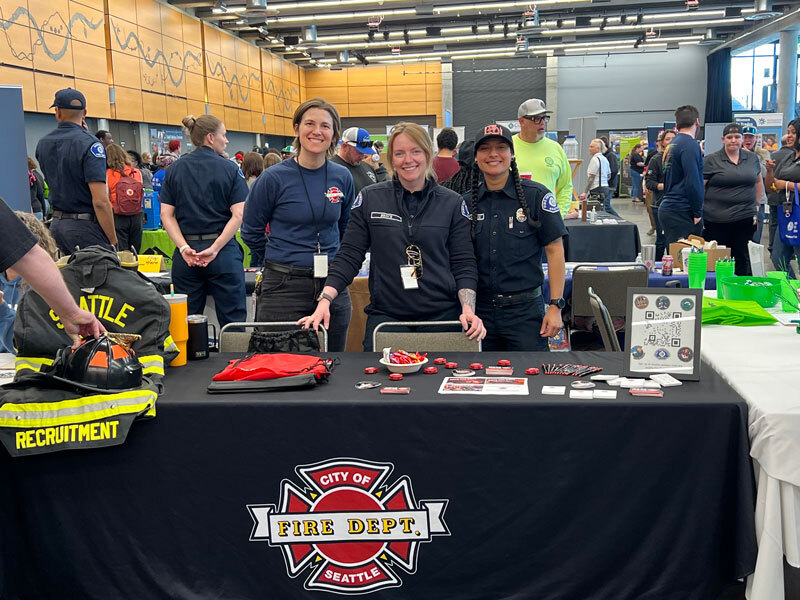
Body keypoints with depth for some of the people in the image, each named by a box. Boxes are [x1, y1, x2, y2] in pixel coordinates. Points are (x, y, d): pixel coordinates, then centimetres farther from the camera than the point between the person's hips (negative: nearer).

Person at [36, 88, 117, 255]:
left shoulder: (42, 145, 7)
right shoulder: (90, 144, -14)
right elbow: (100, 201, -20)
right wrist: (113, 240, -13)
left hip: (56, 226, 7)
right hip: (85, 228, -7)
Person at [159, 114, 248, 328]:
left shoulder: (174, 170, 7)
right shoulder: (229, 169, -2)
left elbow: (166, 215, 0)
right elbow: (238, 215, -11)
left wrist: (184, 248, -7)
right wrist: (215, 248, -12)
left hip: (186, 255, 3)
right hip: (223, 254, -3)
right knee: (233, 319, 1)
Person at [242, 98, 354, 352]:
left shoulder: (342, 177, 4)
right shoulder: (274, 178, -8)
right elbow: (251, 232, 3)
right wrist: (280, 262, 8)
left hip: (332, 284, 4)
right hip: (284, 286, -3)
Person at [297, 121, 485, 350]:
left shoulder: (452, 203, 5)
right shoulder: (369, 199, 3)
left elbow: (464, 264, 4)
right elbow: (349, 256, 2)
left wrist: (468, 309, -11)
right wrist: (325, 301, -10)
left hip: (442, 316, 1)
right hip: (384, 316, 0)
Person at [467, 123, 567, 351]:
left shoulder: (537, 195, -4)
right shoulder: (467, 202, 6)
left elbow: (554, 251, -4)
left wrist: (556, 306, -8)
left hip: (525, 309, -3)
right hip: (480, 310, 3)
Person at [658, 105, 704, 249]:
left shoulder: (672, 146, 16)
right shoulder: (690, 145, -11)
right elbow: (693, 182, -18)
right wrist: (698, 214, -11)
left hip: (668, 209, 9)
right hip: (681, 214, -9)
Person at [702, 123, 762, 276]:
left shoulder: (752, 158, 11)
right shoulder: (711, 160, -2)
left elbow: (758, 182, 23)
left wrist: (756, 205, 15)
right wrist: (699, 214, -9)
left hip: (745, 218, 4)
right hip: (717, 220, -4)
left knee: (744, 259, 9)